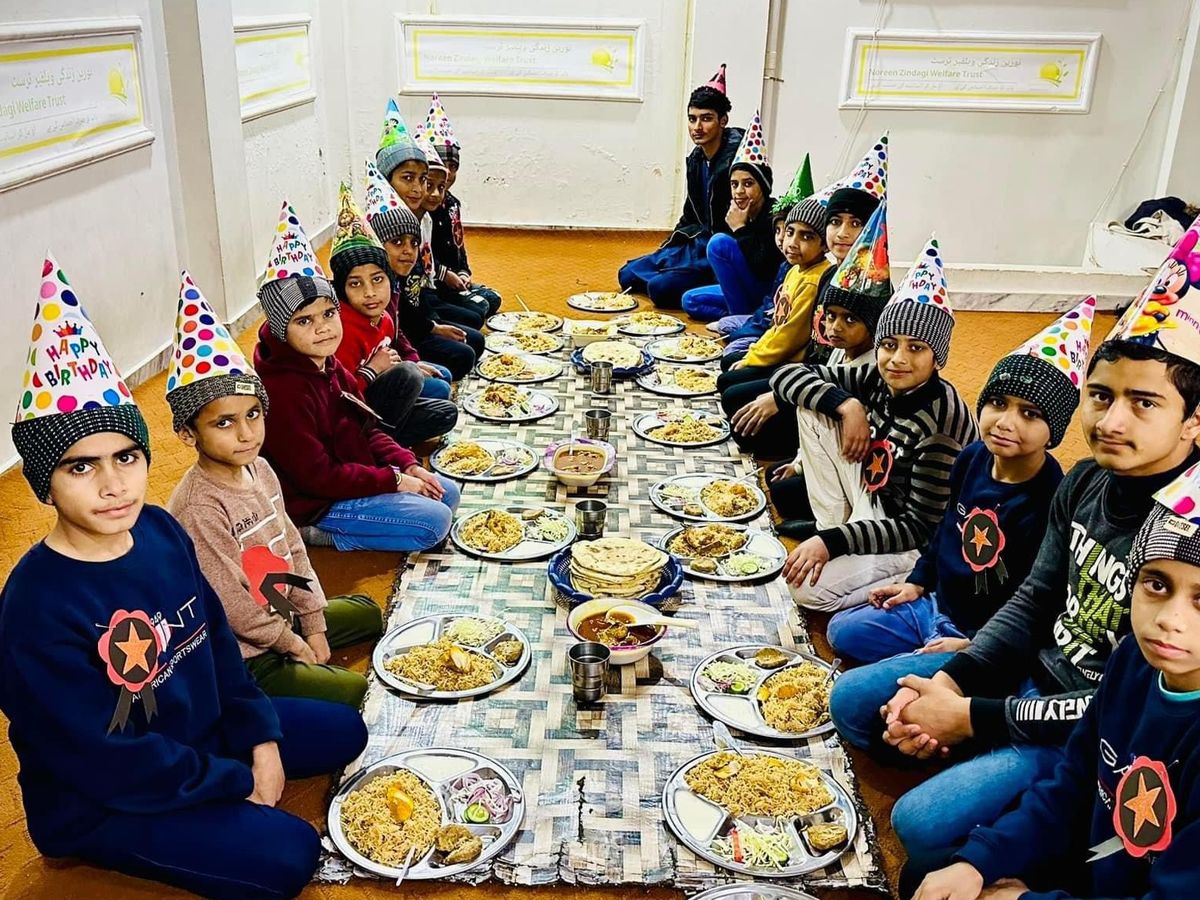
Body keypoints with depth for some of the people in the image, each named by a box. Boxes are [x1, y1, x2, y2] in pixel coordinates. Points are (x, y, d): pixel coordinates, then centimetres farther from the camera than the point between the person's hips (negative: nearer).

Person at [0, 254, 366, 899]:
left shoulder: (161, 530, -10)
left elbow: (216, 637, 3)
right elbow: (110, 765, -25)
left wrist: (261, 739, -3)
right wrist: (239, 780, -16)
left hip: (201, 726, 8)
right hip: (97, 805, -7)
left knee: (344, 732, 14)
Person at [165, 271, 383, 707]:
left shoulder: (259, 469, -3)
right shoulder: (199, 509, -28)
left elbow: (293, 549, 6)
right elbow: (231, 604, -24)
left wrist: (314, 627, 4)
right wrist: (294, 644, -10)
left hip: (282, 618, 9)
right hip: (240, 660, -9)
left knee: (367, 611, 25)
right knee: (360, 693, -15)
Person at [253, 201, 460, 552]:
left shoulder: (331, 368, 3)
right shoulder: (285, 391, -26)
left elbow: (367, 431, 13)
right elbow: (318, 477, -25)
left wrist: (408, 465, -3)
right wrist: (395, 480, -19)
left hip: (354, 475, 10)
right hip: (313, 505, -10)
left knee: (447, 493, 13)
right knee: (434, 521, -16)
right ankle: (318, 535, -5)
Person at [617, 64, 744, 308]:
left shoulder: (735, 159, -19)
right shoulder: (696, 159, 7)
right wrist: (667, 250, 12)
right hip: (700, 244, 9)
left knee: (661, 287, -27)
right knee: (628, 275, 6)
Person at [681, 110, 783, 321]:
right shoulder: (741, 214, 4)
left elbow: (763, 271, -28)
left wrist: (741, 230, -21)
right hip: (749, 292, 9)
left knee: (720, 243, -20)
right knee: (691, 301, 6)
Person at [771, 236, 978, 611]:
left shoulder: (941, 418, -27)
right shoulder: (878, 383, -8)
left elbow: (920, 527, -25)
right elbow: (786, 375, -5)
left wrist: (831, 543, -30)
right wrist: (848, 406, -22)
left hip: (922, 543, -7)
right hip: (874, 502, 7)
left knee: (808, 586, -27)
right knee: (815, 408, -6)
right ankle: (831, 524, 0)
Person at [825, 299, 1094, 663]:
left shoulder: (1050, 504, -29)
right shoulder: (972, 458, -5)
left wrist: (972, 646, -22)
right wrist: (917, 582, 16)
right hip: (937, 604, 8)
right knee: (842, 630, 16)